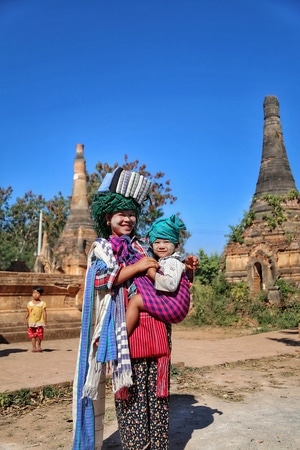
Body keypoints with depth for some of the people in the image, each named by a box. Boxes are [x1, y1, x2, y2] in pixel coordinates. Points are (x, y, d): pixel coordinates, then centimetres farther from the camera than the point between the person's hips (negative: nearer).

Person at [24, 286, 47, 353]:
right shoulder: (29, 303, 3)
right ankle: (34, 347, 10)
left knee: (39, 335, 4)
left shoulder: (42, 303, -3)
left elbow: (44, 313, -3)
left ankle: (38, 346, 24)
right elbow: (27, 312, 7)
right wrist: (25, 319, -1)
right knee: (32, 335, 1)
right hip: (31, 322, 1)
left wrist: (45, 321, -8)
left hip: (39, 322, -1)